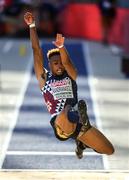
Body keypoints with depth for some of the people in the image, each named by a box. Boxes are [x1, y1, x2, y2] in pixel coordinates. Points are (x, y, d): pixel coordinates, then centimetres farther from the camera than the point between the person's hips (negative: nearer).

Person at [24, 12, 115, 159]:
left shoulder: (71, 75, 16)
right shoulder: (44, 78, 13)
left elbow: (66, 61, -7)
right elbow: (37, 51, 6)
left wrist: (61, 47, -29)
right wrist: (32, 26, -1)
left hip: (77, 122, 5)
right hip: (59, 124, -5)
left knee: (109, 150, 10)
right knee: (64, 117, -44)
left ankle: (82, 144, 33)